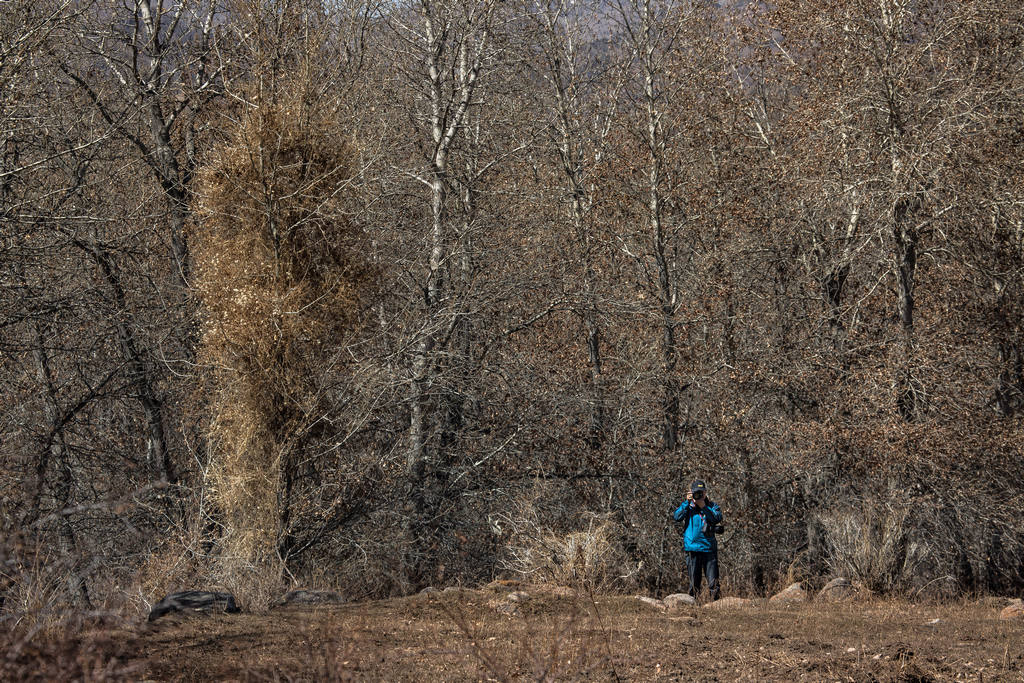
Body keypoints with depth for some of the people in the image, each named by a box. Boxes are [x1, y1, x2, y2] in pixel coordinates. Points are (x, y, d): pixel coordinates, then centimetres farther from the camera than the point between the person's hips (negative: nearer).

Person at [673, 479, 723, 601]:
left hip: (709, 547, 0)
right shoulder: (688, 506, 8)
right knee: (694, 581, 5)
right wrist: (687, 503, -13)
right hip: (693, 548, 0)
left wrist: (704, 507, -15)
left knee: (713, 582, -2)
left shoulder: (712, 505, 6)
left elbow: (718, 518, -12)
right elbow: (677, 517, -7)